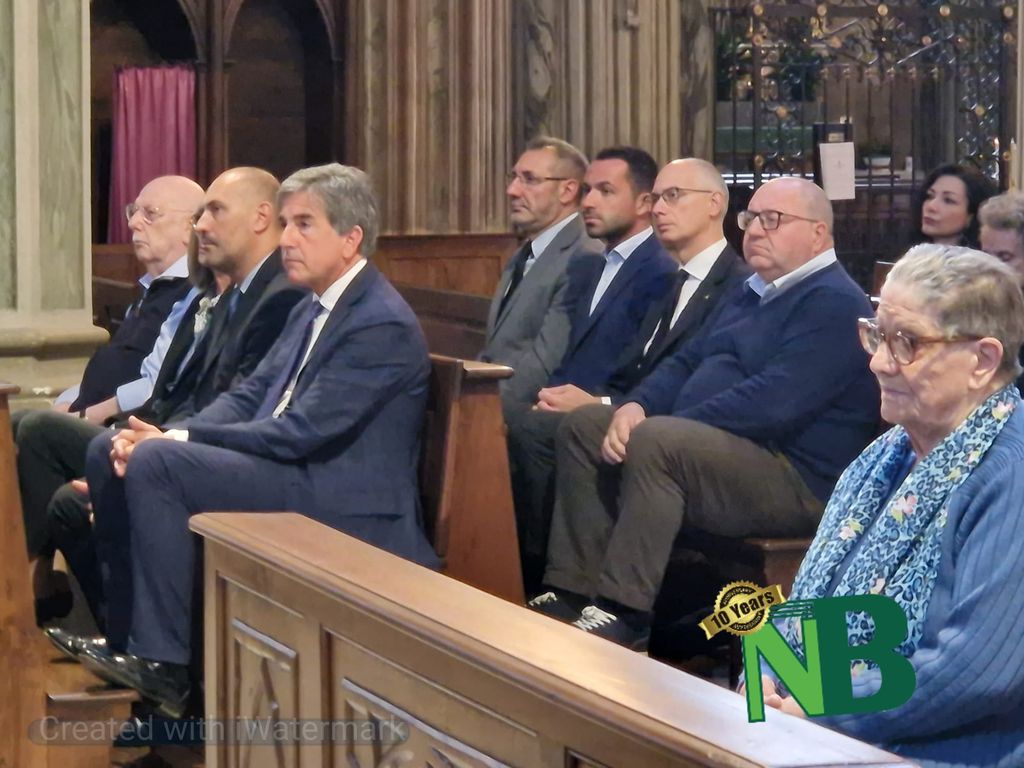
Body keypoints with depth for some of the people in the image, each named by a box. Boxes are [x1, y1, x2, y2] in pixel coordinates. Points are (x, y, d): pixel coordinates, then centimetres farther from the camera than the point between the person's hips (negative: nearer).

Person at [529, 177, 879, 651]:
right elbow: (688, 361, 20)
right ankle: (572, 593, -2)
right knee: (582, 427, 6)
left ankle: (623, 615, -33)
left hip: (796, 481, -11)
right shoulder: (754, 293, 20)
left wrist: (667, 421, -19)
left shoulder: (833, 304, -13)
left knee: (655, 441, -33)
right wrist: (636, 406, -2)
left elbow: (774, 402, -24)